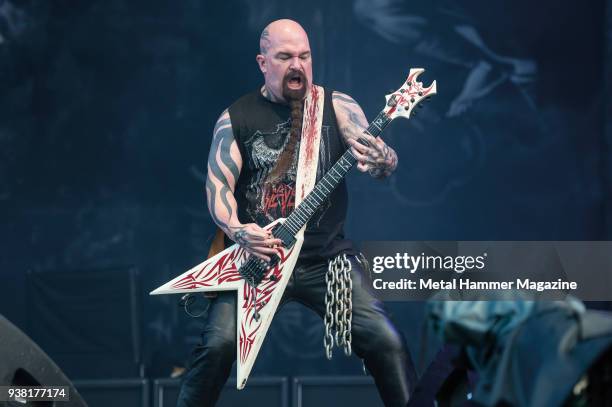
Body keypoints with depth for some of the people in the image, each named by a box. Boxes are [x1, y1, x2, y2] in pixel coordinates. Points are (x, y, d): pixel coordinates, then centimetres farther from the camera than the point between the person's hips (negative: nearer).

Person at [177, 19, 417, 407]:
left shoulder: (336, 106, 2)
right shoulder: (235, 118, 3)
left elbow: (379, 156, -7)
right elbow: (219, 185, 0)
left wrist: (383, 160, -33)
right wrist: (237, 231, -20)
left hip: (327, 257, 0)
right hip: (257, 257, 0)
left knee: (387, 342, -14)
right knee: (219, 342, -19)